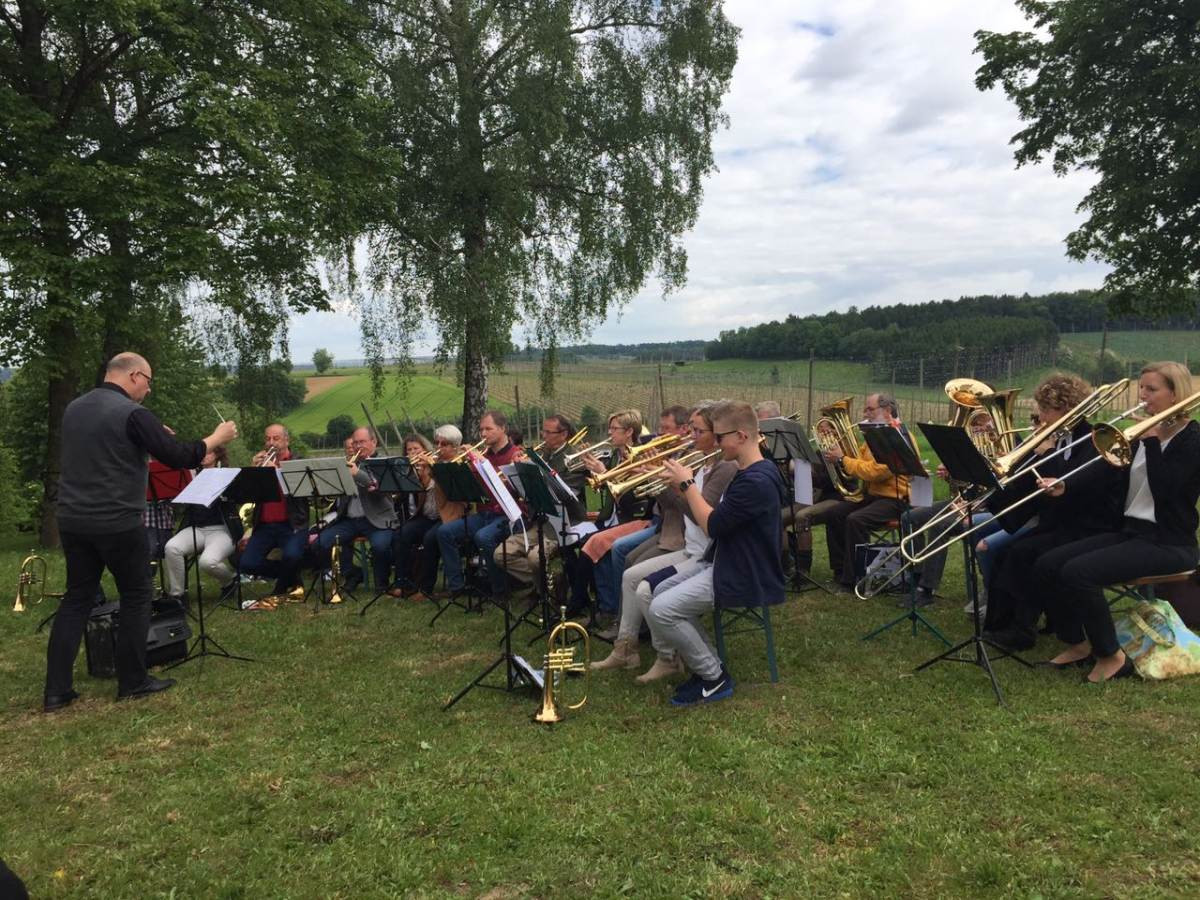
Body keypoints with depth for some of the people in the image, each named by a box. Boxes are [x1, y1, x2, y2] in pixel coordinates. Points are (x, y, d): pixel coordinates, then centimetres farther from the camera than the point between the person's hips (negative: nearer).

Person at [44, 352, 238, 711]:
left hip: (72, 520, 7)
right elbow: (178, 457, -15)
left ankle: (56, 690, 12)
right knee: (137, 596, 7)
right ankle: (133, 681, 13)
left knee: (77, 597, 13)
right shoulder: (133, 413, -15)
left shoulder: (74, 408, 10)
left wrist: (152, 437, 26)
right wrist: (217, 438, -1)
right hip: (117, 523, -7)